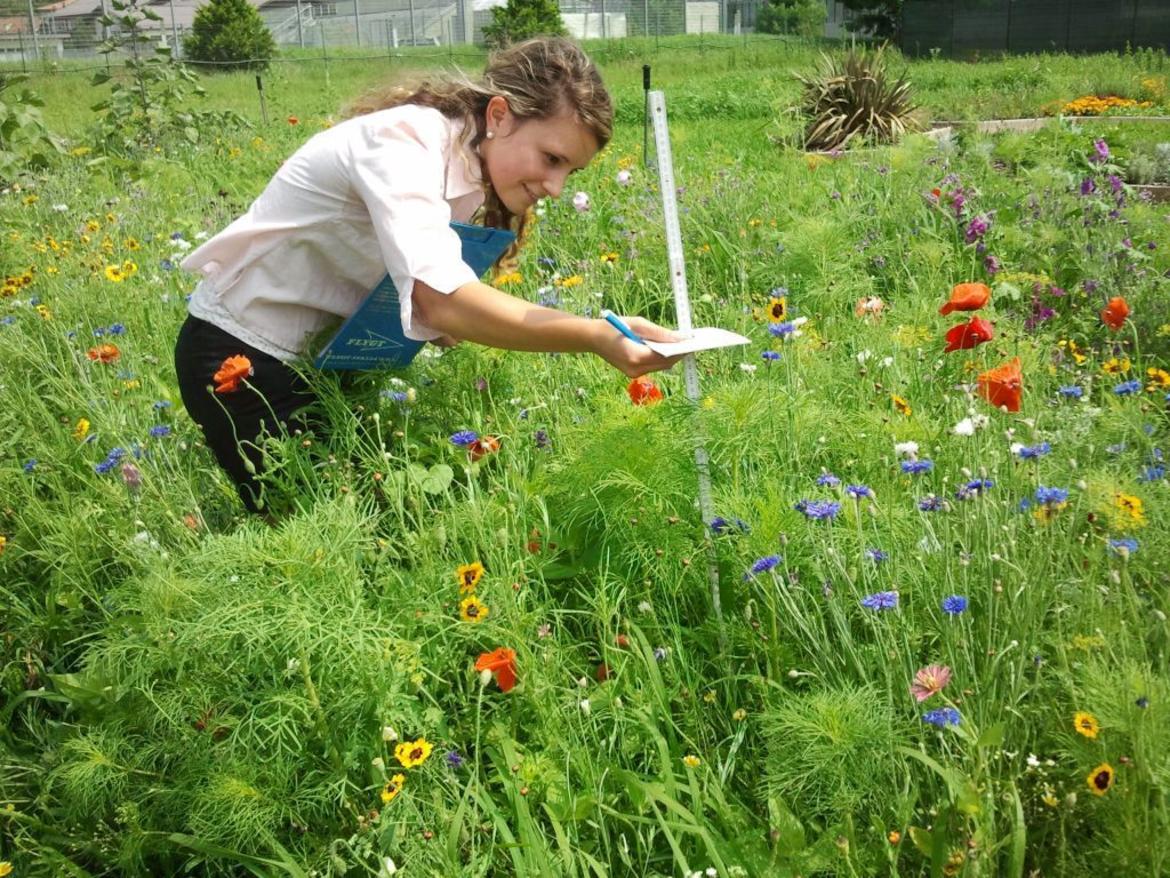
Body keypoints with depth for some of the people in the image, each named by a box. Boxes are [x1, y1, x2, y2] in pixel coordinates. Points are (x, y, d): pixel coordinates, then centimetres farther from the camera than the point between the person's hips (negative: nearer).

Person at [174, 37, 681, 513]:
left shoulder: (473, 167, -3)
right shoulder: (402, 143, -29)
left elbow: (439, 310, -2)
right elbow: (443, 302, -44)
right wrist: (599, 338, -48)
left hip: (327, 355, 8)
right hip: (241, 359, -8)